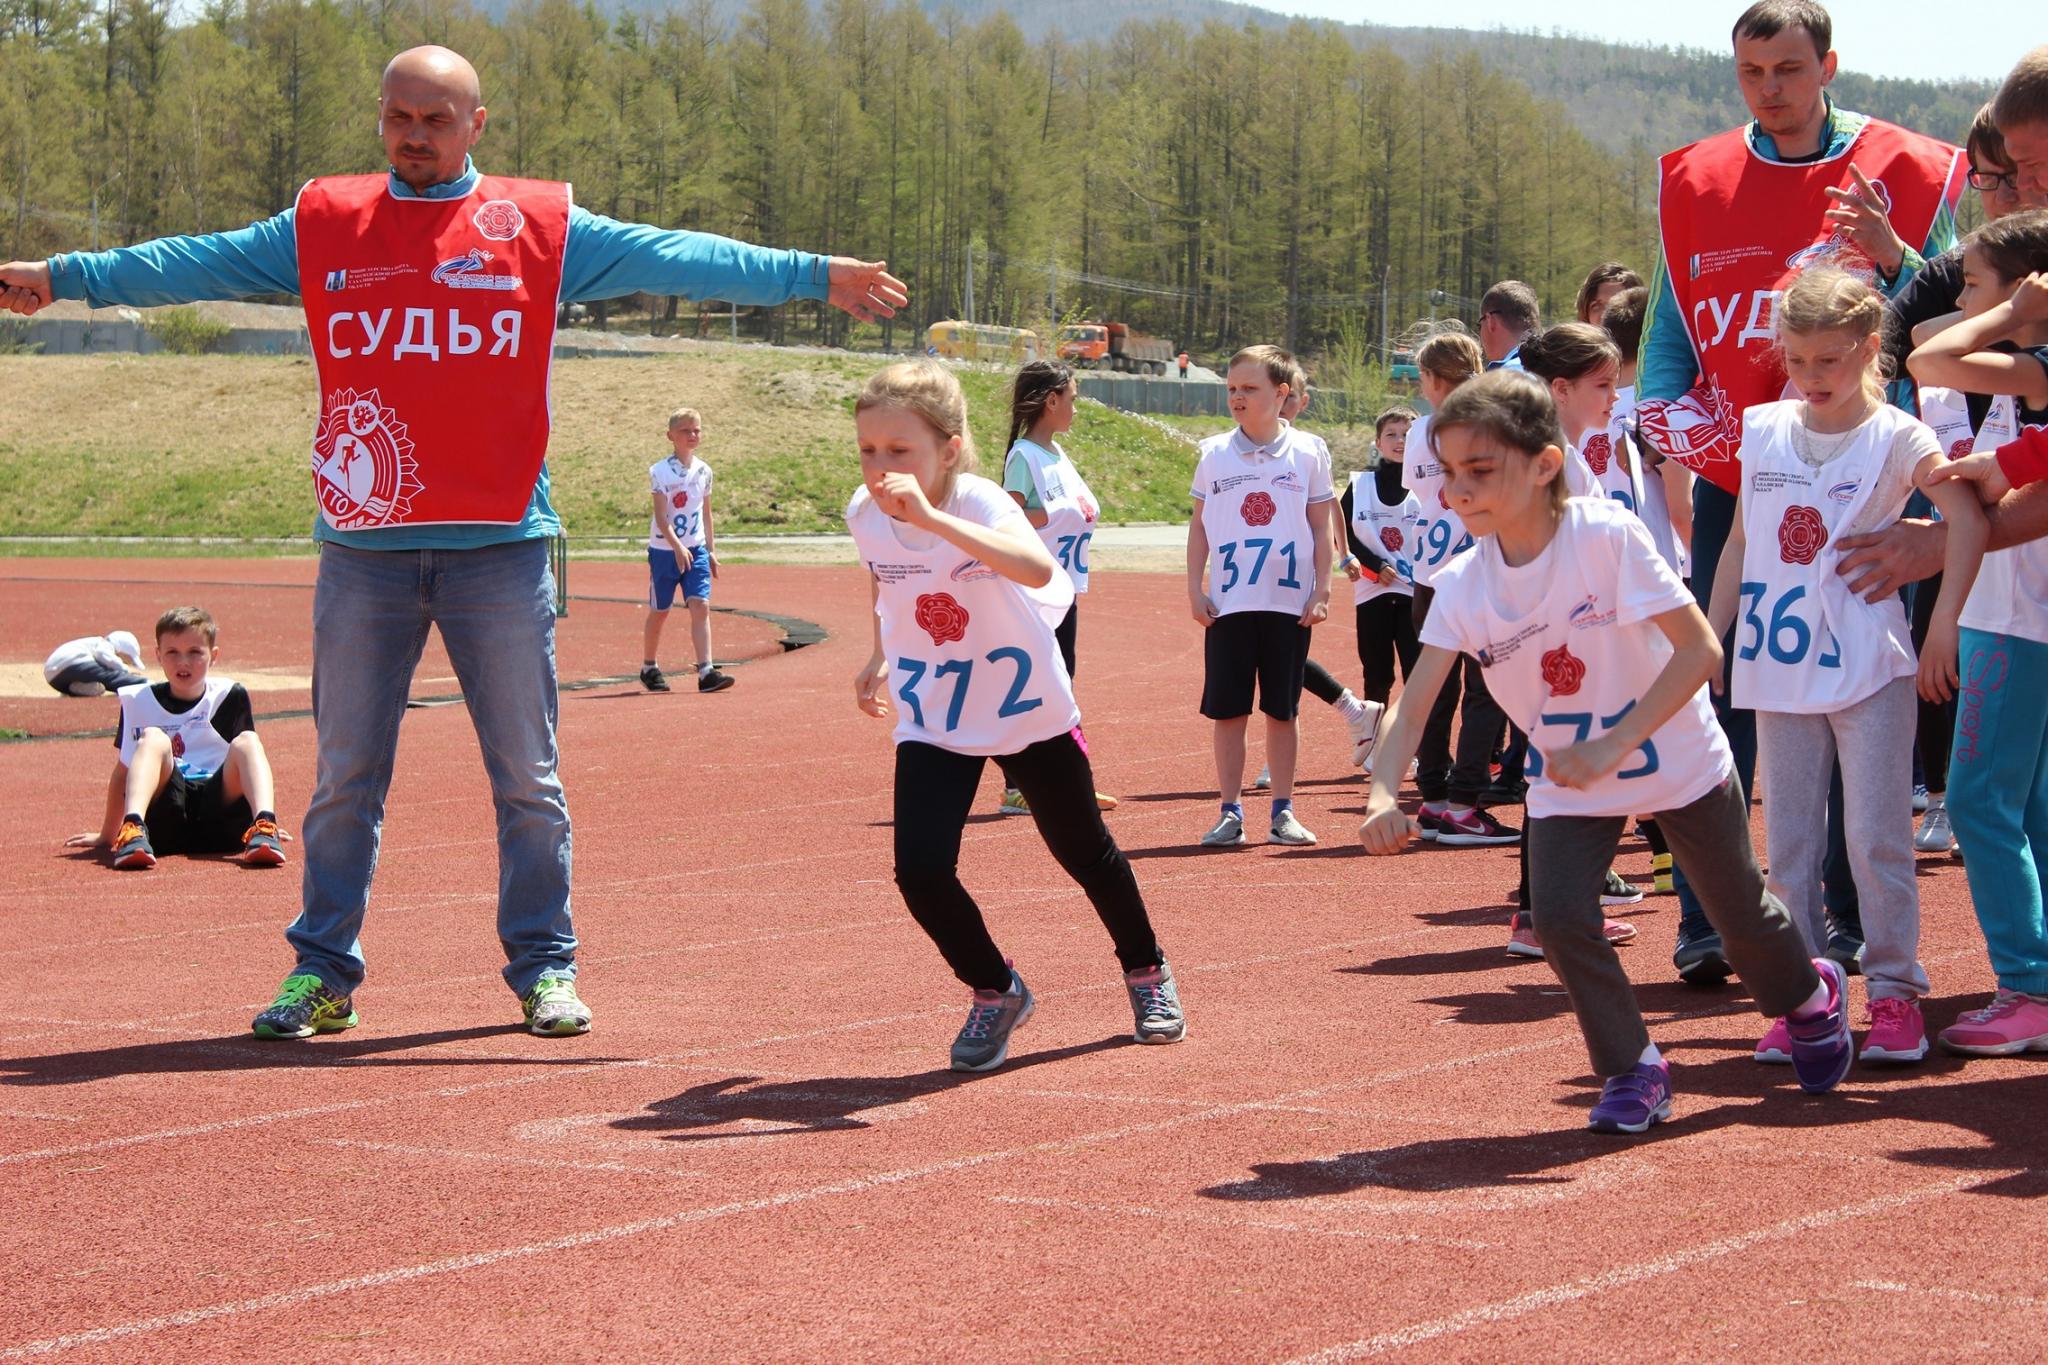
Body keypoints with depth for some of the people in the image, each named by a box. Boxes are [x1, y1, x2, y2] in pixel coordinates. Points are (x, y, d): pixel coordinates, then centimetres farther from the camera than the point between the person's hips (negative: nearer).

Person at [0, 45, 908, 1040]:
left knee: (526, 775, 5)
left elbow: (673, 259, 2)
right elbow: (199, 264, 9)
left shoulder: (542, 227, 4)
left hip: (500, 545, -1)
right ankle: (321, 969, 14)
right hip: (363, 548, 1)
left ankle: (543, 966, 14)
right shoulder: (321, 224, 8)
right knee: (346, 774, 7)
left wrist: (813, 276, -3)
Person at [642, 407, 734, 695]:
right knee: (659, 612, 8)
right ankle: (649, 668, 27)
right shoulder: (660, 471, -9)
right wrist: (678, 547, -28)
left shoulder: (703, 471, 6)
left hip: (696, 550, 3)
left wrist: (711, 550, 14)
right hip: (664, 550, -3)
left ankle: (706, 671, -18)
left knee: (700, 607, -12)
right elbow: (661, 516, -16)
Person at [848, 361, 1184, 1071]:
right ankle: (994, 992, 11)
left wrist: (930, 517, -57)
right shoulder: (864, 514, -12)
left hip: (1030, 712, -3)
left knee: (1085, 853, 15)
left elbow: (1038, 570, -52)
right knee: (920, 871, -15)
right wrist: (880, 656, 9)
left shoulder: (979, 504, -28)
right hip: (930, 719, 3)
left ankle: (1146, 972, 43)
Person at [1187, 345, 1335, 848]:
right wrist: (1194, 590, 2)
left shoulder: (1308, 452, 1)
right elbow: (1199, 525, 8)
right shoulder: (1215, 453, 3)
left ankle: (1283, 811, 12)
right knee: (1228, 711, 1)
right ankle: (1231, 813, 8)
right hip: (1228, 603, 1)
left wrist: (1322, 591, -1)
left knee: (1282, 711, 5)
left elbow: (1321, 528, 5)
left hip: (1289, 602, -1)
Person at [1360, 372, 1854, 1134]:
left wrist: (1613, 746, -34)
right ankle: (1632, 1070, 4)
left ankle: (1811, 995, 48)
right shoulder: (1462, 586, -15)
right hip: (1567, 779, 3)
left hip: (1678, 760, -3)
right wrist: (1383, 793, -37)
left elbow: (1700, 649, -27)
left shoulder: (1607, 536, -28)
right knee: (1559, 914, -19)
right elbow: (1413, 704, -17)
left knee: (1741, 914, 13)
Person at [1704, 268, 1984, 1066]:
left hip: (1869, 667, -4)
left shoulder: (1894, 438, -6)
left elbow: (1969, 518, -18)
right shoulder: (1763, 430, 8)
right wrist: (1710, 637, 14)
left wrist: (1943, 628, -22)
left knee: (1877, 836, -3)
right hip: (1779, 665, 4)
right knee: (1788, 841, 7)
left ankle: (1895, 993, 7)